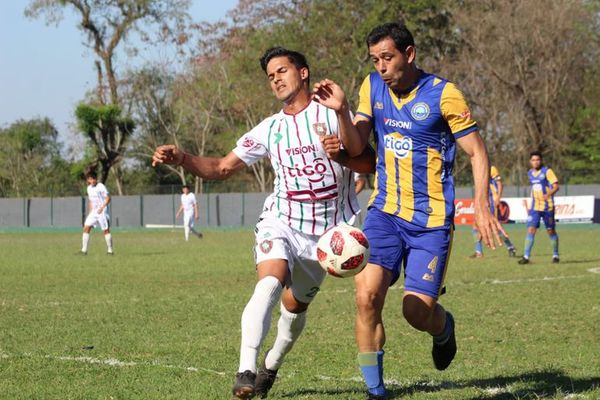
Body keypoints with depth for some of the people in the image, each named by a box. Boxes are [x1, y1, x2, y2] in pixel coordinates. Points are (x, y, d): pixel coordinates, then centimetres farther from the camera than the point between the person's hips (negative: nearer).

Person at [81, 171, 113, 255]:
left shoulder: (101, 187, -10)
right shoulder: (89, 188, 12)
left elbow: (108, 198, -13)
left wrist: (102, 208, -21)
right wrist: (89, 212, 17)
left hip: (101, 212, -7)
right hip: (93, 212, 7)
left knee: (106, 230, -4)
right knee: (86, 228, -4)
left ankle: (110, 250, 5)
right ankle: (84, 250, -3)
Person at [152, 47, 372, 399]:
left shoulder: (332, 114, -1)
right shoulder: (270, 129, 9)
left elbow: (368, 163, -12)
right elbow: (221, 168, 11)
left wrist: (341, 132, -28)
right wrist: (181, 158, -6)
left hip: (326, 233, 0)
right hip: (281, 221, 1)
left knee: (295, 306, 10)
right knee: (270, 282, -28)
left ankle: (271, 367, 38)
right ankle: (246, 372, -35)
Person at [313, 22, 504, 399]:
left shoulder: (443, 94, -11)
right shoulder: (373, 87, 4)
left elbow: (477, 151, -5)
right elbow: (355, 147, 2)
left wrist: (482, 205, -14)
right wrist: (340, 110, -15)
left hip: (431, 219, -4)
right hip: (385, 212, 4)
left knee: (417, 311, -7)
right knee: (367, 296, -15)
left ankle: (444, 327, 32)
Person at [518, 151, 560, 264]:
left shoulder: (547, 171, -7)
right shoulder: (530, 173, 10)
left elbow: (556, 186, -15)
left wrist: (549, 194, -32)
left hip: (547, 207, -4)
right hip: (534, 208, 4)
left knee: (551, 231, 6)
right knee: (531, 230, -9)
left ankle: (555, 255, 22)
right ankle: (526, 256, -11)